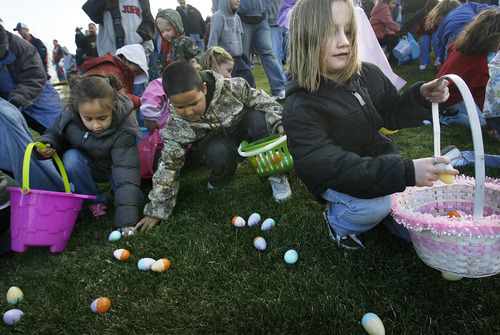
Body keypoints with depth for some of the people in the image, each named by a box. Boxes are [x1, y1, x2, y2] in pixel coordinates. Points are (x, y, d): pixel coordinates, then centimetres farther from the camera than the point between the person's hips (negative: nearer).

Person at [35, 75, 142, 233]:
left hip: (114, 168, -2)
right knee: (71, 158, -30)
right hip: (89, 168, 3)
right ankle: (95, 201, -9)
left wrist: (126, 220, -47)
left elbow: (126, 172, -40)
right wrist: (46, 144, -29)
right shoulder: (69, 116, -24)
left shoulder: (123, 131, -34)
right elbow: (55, 135, -1)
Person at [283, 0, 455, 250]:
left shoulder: (369, 75, -5)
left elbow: (392, 113, 11)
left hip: (378, 159, 6)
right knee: (371, 207, -35)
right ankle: (337, 220, -1)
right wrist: (405, 171, -42)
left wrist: (421, 97, -12)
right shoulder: (300, 109, -27)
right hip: (336, 181, -5)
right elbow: (331, 166, -34)